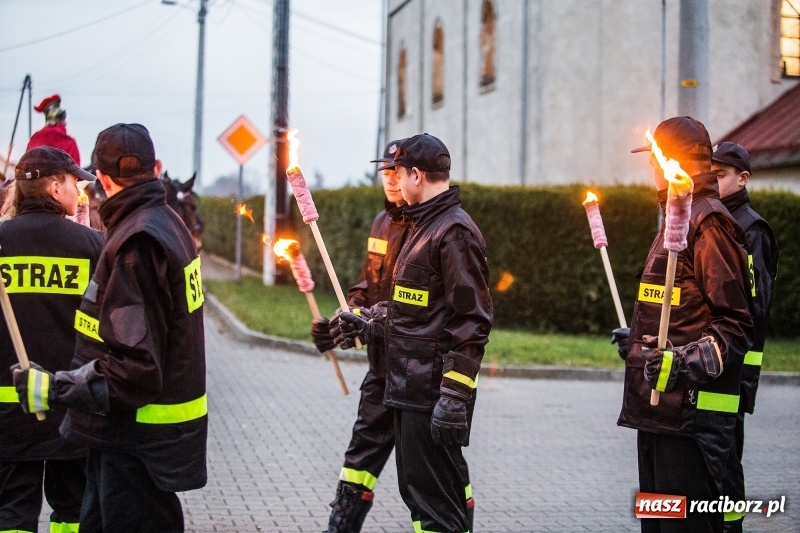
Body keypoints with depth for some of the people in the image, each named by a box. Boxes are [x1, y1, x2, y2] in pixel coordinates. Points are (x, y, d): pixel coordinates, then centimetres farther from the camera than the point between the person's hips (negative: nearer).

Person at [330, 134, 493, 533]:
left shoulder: (454, 231, -15)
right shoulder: (424, 226, 16)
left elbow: (471, 322, -20)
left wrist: (455, 395, -22)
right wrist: (367, 326, 24)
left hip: (434, 392, -10)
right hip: (410, 388, 10)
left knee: (434, 497, -5)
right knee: (417, 488, 17)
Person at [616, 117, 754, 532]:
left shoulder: (709, 221, -13)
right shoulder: (680, 217, 19)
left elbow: (734, 322, -18)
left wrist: (690, 363, -28)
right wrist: (639, 341, 26)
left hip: (691, 408, -11)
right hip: (658, 404, 11)